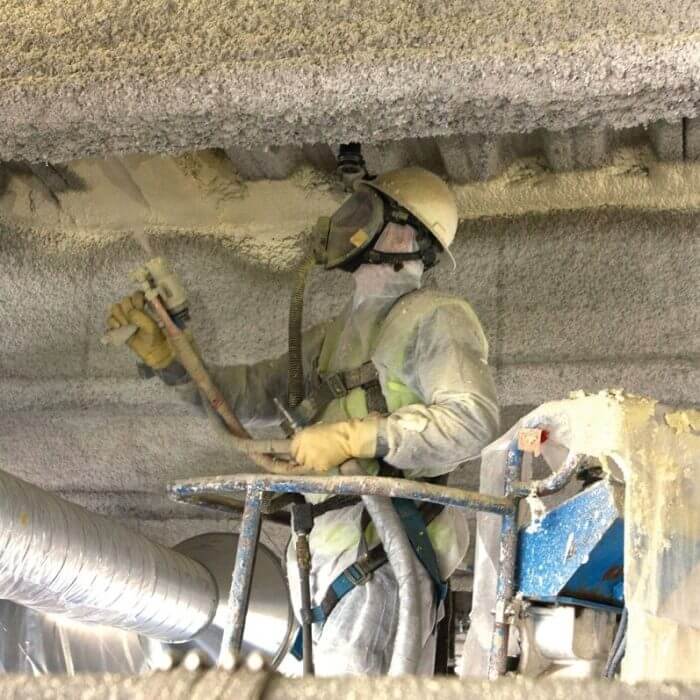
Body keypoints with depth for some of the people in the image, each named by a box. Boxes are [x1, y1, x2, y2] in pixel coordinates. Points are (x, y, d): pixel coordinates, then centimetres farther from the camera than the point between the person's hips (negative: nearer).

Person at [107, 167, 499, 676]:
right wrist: (159, 350, 15)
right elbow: (248, 395, 26)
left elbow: (474, 418, -15)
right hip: (331, 553, 8)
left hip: (381, 556, -8)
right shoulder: (335, 336, 25)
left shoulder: (434, 318, -1)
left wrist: (355, 438, -21)